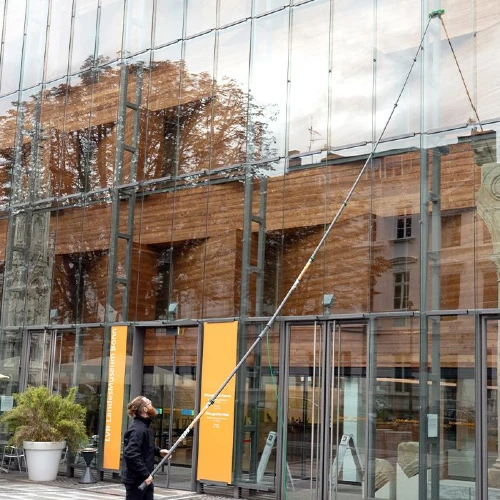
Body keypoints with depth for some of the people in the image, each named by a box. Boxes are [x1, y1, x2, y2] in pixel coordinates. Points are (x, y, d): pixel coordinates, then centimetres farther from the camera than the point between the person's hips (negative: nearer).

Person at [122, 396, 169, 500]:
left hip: (144, 479, 10)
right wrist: (145, 475, -26)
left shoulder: (144, 425, 10)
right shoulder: (137, 429, -22)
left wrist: (158, 451, 7)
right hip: (136, 480, -10)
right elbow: (131, 455, -30)